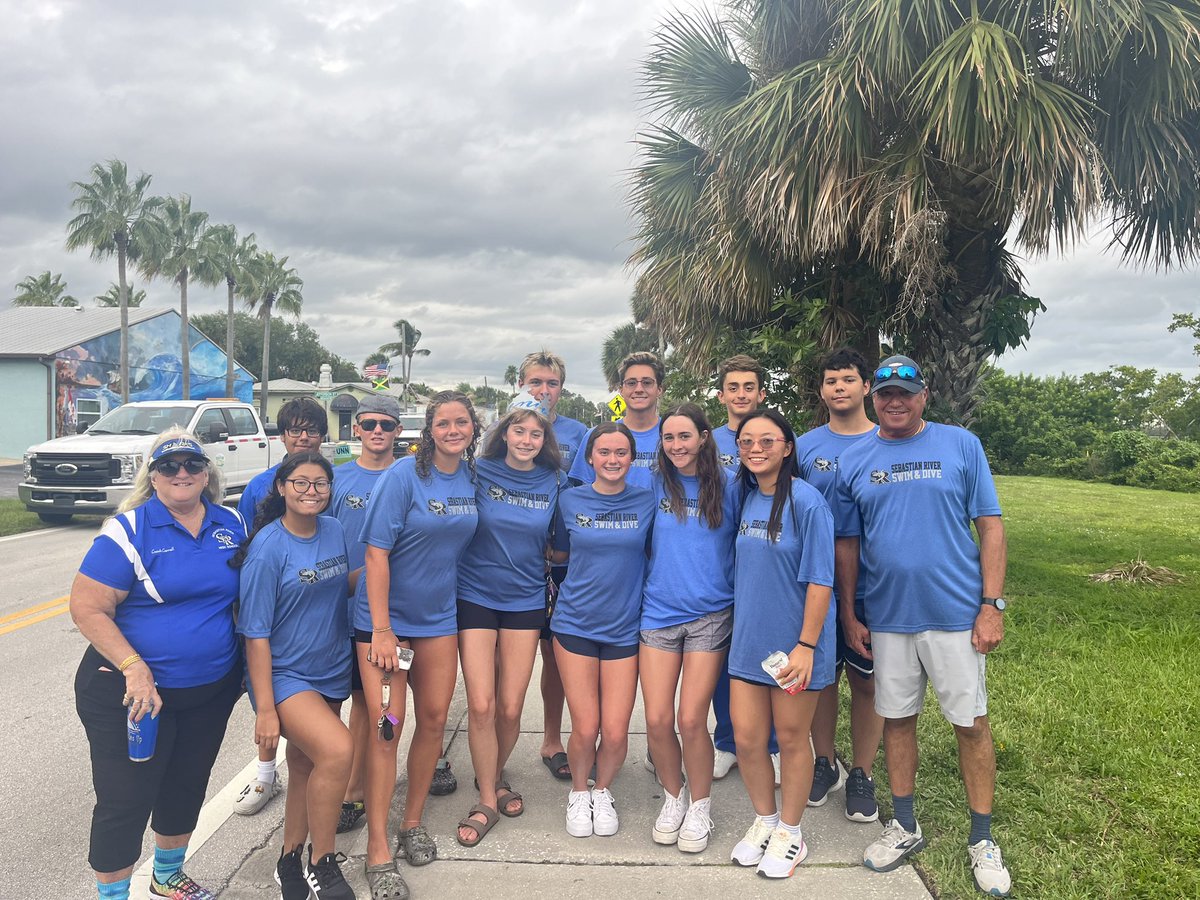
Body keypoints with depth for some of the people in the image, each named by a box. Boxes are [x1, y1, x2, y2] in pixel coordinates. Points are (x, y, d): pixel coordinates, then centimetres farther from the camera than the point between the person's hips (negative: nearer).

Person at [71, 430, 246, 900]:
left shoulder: (232, 525, 2)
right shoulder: (129, 530, -13)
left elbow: (246, 593, 13)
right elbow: (86, 607, -16)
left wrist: (244, 666, 7)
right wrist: (134, 667, -24)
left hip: (211, 690, 5)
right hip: (133, 692, -5)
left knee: (188, 786, 21)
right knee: (125, 800, 3)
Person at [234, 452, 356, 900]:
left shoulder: (335, 531, 1)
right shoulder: (268, 547, -17)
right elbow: (255, 633, -16)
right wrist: (265, 709, -17)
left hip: (330, 673, 7)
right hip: (284, 675, -6)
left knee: (307, 767, 16)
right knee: (338, 749, -25)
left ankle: (291, 861, 37)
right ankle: (323, 863, -4)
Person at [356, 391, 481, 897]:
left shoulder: (472, 476, 2)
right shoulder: (405, 475, -15)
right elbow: (377, 552, -17)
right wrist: (381, 630, -19)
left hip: (438, 617, 5)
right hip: (385, 616, -5)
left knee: (434, 718, 9)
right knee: (386, 728, -3)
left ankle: (412, 824, 29)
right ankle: (378, 853, 9)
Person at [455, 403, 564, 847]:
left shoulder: (553, 483, 1)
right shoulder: (479, 473, -5)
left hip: (525, 600, 2)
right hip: (476, 596, -1)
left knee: (510, 708, 3)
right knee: (481, 705, -6)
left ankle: (495, 777, 32)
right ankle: (487, 800, 14)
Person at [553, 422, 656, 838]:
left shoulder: (647, 502, 0)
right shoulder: (570, 501, 1)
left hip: (624, 628, 0)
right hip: (575, 623, 0)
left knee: (615, 733, -2)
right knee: (585, 729, -1)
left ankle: (603, 791, 30)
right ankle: (579, 793, 30)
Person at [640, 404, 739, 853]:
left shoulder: (727, 487, -1)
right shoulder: (655, 485, 3)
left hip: (710, 615, -2)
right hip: (659, 612, 2)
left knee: (691, 720, -3)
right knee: (657, 720, 0)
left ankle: (700, 806, 22)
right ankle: (673, 797, 27)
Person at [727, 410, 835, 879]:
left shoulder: (806, 501, -16)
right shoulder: (747, 497, 3)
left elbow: (820, 580, -16)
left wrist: (805, 645, -19)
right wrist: (741, 623, 10)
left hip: (793, 643, -5)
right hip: (749, 638, 5)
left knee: (791, 738, 11)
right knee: (746, 738, 10)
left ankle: (789, 834, 30)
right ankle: (764, 821, 33)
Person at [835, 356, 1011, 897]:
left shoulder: (961, 445, -2)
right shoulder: (853, 461, 3)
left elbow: (990, 526, -2)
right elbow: (847, 542, 7)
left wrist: (992, 605, -8)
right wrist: (848, 615, 5)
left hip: (956, 613, -2)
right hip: (887, 617, 2)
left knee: (971, 724, 7)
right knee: (896, 720, 13)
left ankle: (982, 841, 24)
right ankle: (905, 828, 30)